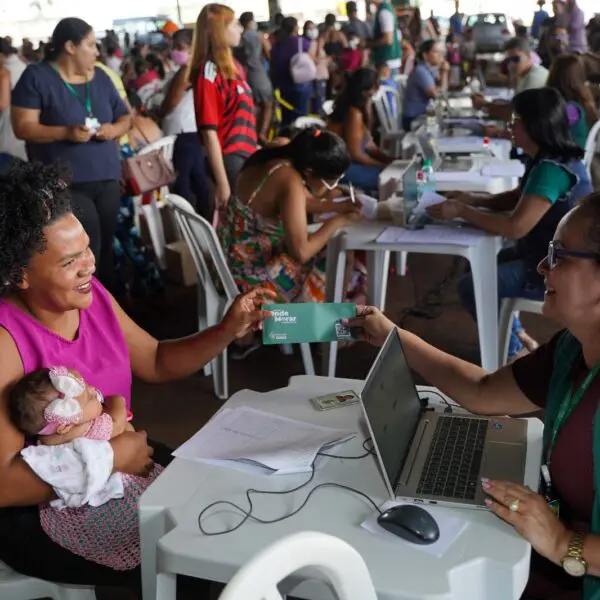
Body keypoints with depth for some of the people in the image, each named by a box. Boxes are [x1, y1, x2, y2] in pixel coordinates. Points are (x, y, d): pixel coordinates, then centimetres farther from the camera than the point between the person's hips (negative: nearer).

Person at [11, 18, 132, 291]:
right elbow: (22, 127, -8)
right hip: (66, 184, -5)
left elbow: (125, 117, 19)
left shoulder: (100, 77, 13)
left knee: (105, 248, 7)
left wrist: (114, 129, -5)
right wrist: (65, 132, -21)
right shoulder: (37, 76, -3)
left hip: (107, 178, 5)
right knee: (86, 253, -11)